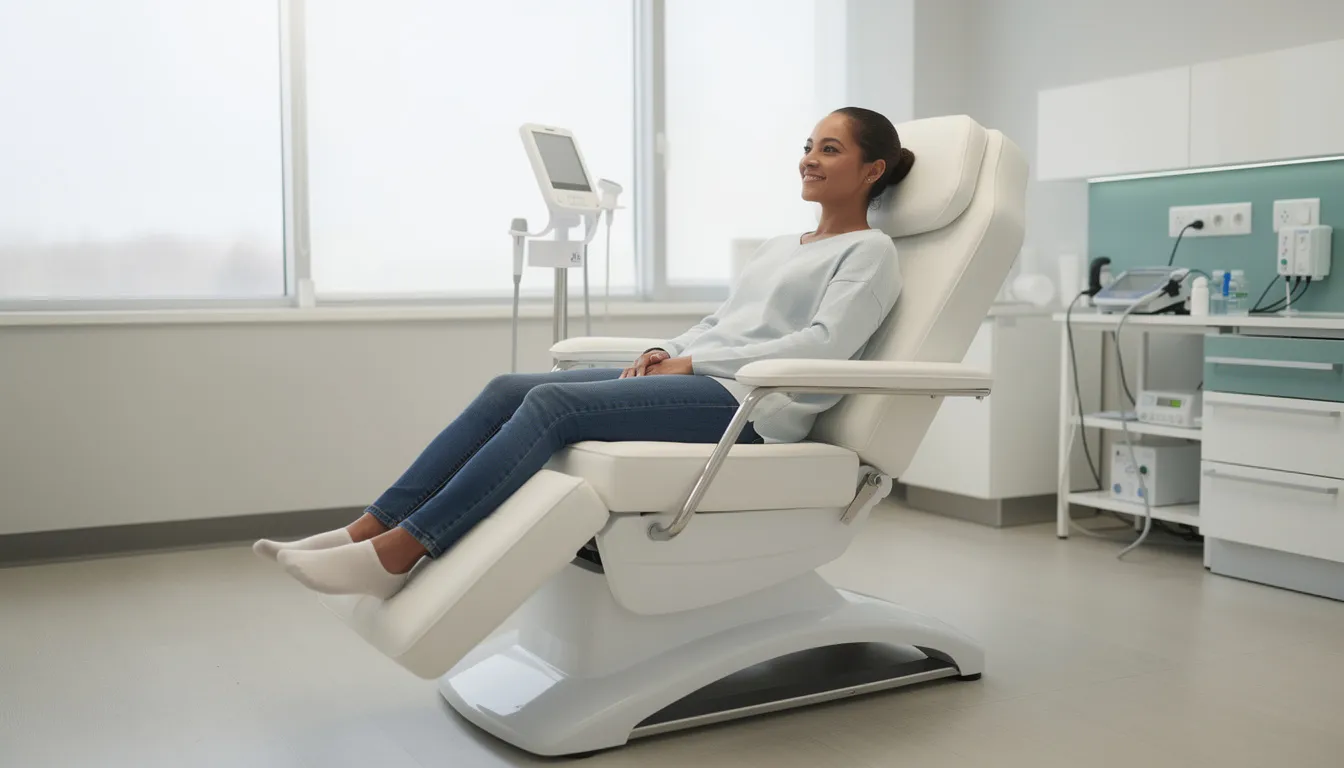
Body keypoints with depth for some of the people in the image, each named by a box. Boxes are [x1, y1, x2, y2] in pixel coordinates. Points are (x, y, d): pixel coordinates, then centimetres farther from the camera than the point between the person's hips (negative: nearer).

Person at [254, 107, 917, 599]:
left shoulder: (869, 252, 4)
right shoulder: (779, 248, 28)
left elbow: (825, 344, -12)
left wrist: (696, 363, -14)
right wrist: (666, 352, 2)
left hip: (751, 404, -8)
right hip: (693, 379, 8)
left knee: (553, 404, -27)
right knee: (509, 390, -13)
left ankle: (396, 556, -29)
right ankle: (367, 529, -17)